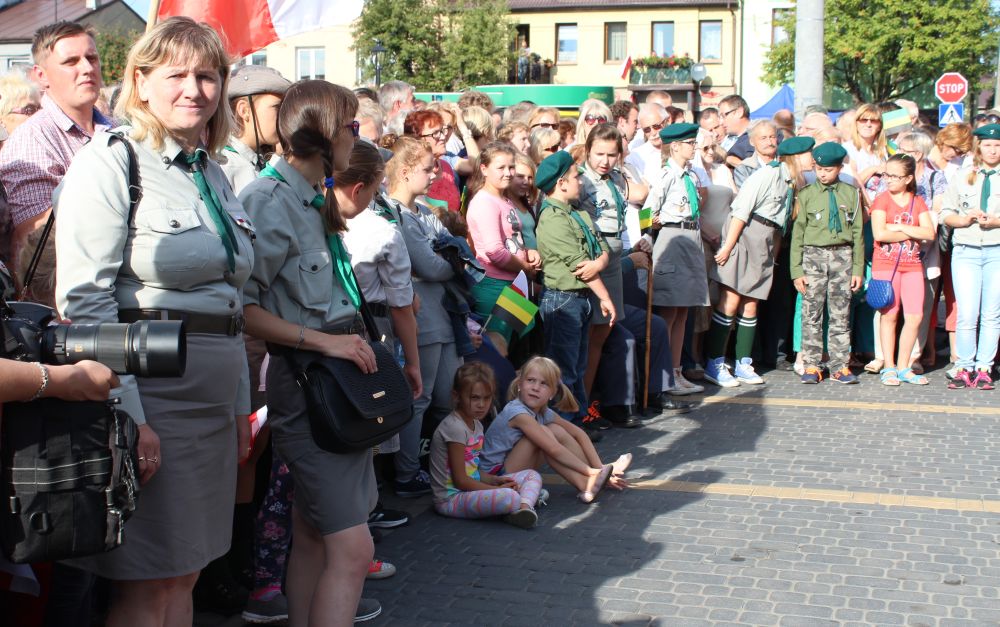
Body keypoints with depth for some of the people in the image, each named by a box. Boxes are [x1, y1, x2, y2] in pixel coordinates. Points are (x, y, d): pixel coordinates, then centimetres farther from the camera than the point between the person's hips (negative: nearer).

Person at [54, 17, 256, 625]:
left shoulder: (214, 175, 16)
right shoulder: (111, 162, -8)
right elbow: (85, 300, -15)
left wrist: (240, 405, 18)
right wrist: (129, 416, -19)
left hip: (215, 393, 7)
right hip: (150, 387, -7)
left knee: (184, 574, 14)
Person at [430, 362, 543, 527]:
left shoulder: (476, 424, 12)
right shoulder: (455, 427, -18)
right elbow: (460, 480, -19)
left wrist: (495, 480, -1)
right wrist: (497, 489, -13)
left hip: (473, 488, 10)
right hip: (451, 499, -10)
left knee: (532, 475, 6)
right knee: (510, 498, -36)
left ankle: (524, 507, -24)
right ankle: (528, 496, -1)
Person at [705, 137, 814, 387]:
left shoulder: (792, 183, 15)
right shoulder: (769, 174, -10)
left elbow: (781, 224, 16)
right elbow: (742, 210, -15)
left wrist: (775, 250, 10)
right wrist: (728, 245, -19)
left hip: (766, 245, 8)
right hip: (745, 236, -8)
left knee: (750, 304, 9)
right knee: (731, 301, -8)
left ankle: (743, 365, 13)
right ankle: (714, 365, -5)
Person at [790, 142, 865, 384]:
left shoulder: (851, 193, 7)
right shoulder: (806, 194, 4)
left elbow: (858, 232, 8)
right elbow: (797, 233, 3)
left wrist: (858, 269, 4)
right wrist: (797, 270, -3)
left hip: (842, 255, 1)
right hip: (813, 255, -1)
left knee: (841, 314, 4)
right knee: (811, 314, 0)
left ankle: (840, 366, 11)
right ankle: (811, 366, 7)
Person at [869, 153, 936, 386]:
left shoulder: (918, 202, 10)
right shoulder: (882, 200, -1)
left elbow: (930, 233, -3)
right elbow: (880, 234, -15)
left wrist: (899, 227, -10)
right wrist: (912, 234, -7)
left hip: (912, 264, 3)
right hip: (886, 263, -3)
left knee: (915, 316, -1)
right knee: (889, 315, -2)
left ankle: (903, 367, 10)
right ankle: (889, 368, 6)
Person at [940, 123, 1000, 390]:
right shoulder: (963, 175, 12)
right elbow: (946, 213, 11)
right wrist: (965, 219, -7)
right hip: (965, 250, 1)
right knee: (967, 315, -4)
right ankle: (964, 368, 5)